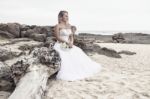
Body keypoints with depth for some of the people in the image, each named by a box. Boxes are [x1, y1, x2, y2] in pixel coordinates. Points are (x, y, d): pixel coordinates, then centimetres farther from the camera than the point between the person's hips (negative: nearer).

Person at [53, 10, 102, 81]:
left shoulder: (69, 26, 13)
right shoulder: (57, 26, -6)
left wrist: (71, 43, -11)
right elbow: (57, 37, -13)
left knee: (77, 53, -10)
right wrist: (67, 42, -20)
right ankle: (66, 74, -26)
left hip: (68, 45, 6)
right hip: (60, 45, -6)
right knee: (65, 57, -32)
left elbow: (71, 36, 10)